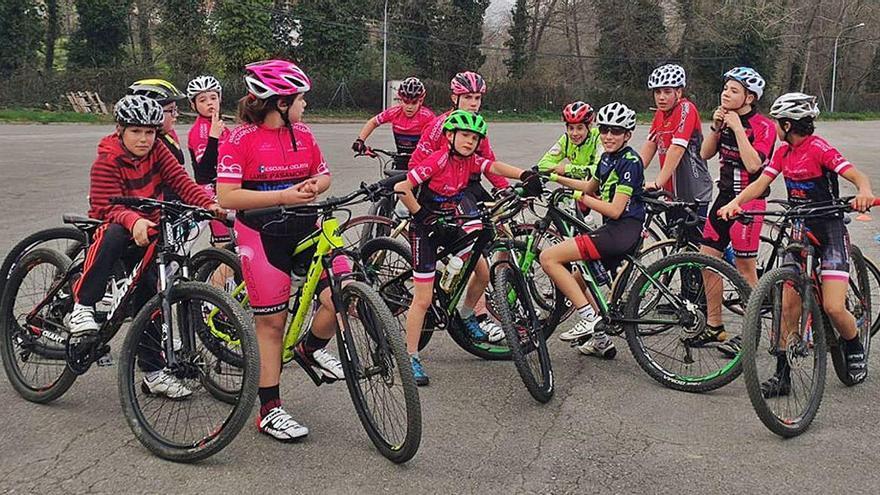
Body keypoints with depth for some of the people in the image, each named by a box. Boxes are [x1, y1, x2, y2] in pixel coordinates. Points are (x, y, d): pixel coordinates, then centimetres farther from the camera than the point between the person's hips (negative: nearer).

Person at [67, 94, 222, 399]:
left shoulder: (157, 151, -1)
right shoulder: (107, 162, -14)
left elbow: (180, 181, -11)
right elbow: (109, 207, -24)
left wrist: (209, 204, -29)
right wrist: (134, 221, -46)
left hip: (147, 231, 5)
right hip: (112, 227, -5)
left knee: (150, 289, -4)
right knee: (115, 234, -40)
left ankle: (153, 372, 6)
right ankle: (82, 307, -31)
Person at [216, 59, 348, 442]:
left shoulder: (303, 134, 8)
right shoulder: (241, 139, -10)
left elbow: (323, 174, 20)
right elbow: (227, 196, -16)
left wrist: (315, 185, -5)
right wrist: (283, 196, -21)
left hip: (304, 228, 5)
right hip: (261, 234, -5)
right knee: (272, 322, 0)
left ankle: (312, 349, 18)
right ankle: (269, 411, 13)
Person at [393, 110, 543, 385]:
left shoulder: (470, 160, -4)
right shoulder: (438, 160, -23)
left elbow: (495, 167, -20)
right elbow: (402, 188, -24)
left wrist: (525, 175, -36)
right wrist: (422, 215, -22)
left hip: (450, 226, 7)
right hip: (426, 229, -7)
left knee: (483, 272, 4)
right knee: (423, 300, -7)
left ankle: (466, 315, 33)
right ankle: (411, 358, 3)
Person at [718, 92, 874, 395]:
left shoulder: (819, 148, -14)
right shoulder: (784, 153, 6)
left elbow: (858, 177, -23)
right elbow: (760, 182, -2)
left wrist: (864, 193, -46)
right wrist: (734, 203, -20)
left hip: (829, 231, -6)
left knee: (833, 307, -13)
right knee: (788, 306, -1)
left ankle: (854, 349, 19)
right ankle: (782, 375, 5)